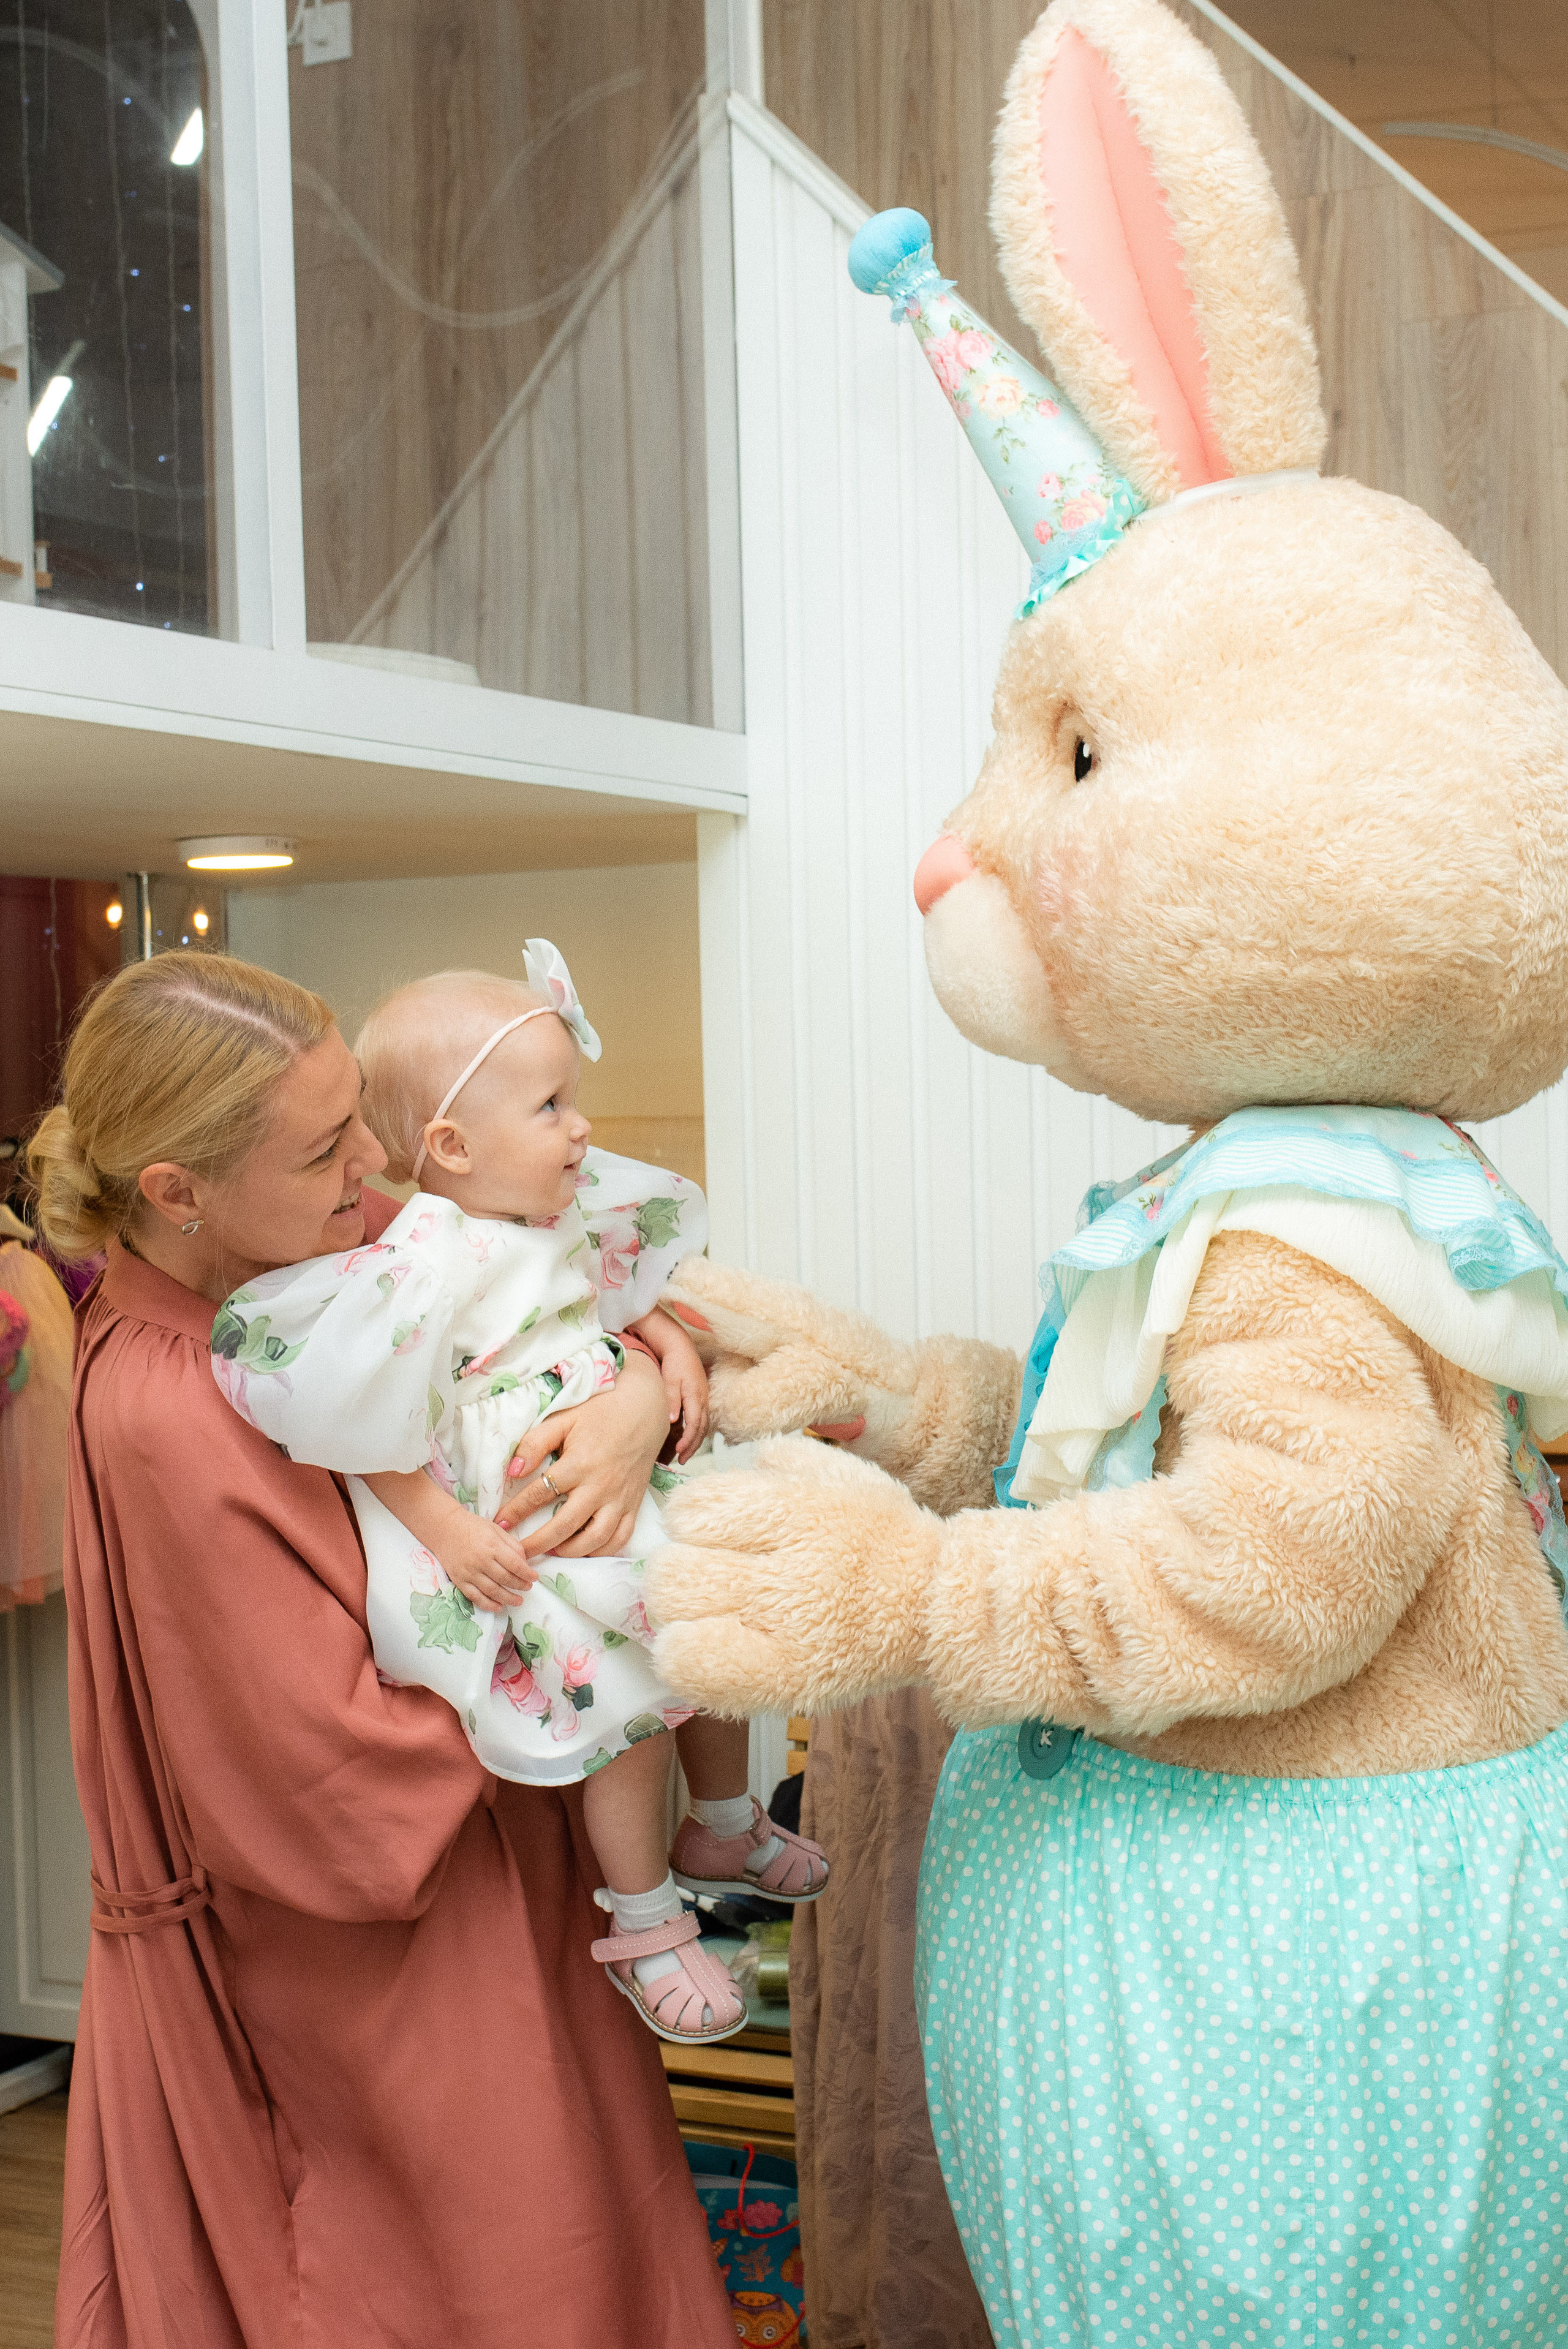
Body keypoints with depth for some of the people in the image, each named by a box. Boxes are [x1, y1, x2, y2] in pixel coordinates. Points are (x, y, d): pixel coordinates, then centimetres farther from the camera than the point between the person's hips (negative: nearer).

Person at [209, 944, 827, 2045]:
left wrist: (678, 1346, 4)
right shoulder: (427, 1264, -24)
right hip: (527, 1542, -9)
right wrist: (446, 1530, -24)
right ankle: (642, 1923, 15)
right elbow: (366, 1427, -25)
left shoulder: (566, 1216, 2)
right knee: (632, 1704, -8)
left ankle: (725, 1828, 45)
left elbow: (627, 1285, 21)